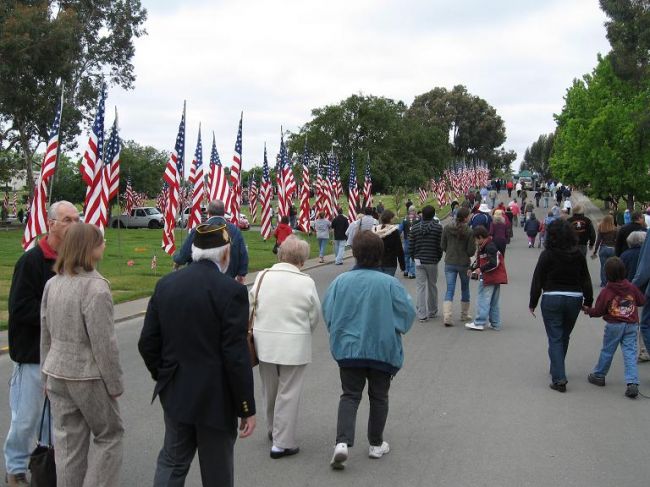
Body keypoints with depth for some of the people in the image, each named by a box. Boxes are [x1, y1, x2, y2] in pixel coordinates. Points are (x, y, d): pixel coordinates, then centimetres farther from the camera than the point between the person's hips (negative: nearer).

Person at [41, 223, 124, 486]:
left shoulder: (52, 284, 3)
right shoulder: (95, 287, -19)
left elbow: (46, 336, 10)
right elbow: (104, 343, -17)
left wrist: (47, 375, 19)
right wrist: (115, 384, -8)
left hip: (57, 373, 6)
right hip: (88, 377, -6)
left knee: (68, 442, 13)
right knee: (109, 435, 11)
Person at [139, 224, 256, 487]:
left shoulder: (165, 284, 0)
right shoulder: (231, 290, -17)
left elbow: (147, 343, 3)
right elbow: (236, 356, -19)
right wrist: (247, 408, -10)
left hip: (175, 394, 5)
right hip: (216, 398, -5)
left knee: (171, 463, 18)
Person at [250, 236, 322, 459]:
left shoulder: (262, 276, -4)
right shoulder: (306, 282, -12)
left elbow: (250, 308, 4)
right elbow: (315, 317, -3)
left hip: (264, 342, 4)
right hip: (295, 346, -4)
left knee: (269, 390, 21)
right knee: (288, 394, 5)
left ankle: (273, 430, 40)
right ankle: (282, 443, 9)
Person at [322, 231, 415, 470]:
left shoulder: (341, 281, -9)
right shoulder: (389, 283, -14)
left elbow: (327, 312, 0)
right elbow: (408, 313, -8)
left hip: (348, 348, 1)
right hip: (382, 349, -1)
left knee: (350, 395, 9)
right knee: (379, 397, 15)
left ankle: (342, 442, -8)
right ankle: (376, 444, 25)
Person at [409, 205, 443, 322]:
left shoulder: (414, 228, -1)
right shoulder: (438, 227, -6)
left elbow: (410, 247, 0)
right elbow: (441, 246, -7)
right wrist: (438, 258, 10)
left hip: (419, 261, 1)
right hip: (432, 261, -1)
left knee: (420, 287, 3)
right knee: (432, 286, 14)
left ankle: (422, 315, -2)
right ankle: (432, 312, 25)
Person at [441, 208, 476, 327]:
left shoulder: (447, 229, -5)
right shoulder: (469, 232, -14)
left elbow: (442, 246, 1)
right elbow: (471, 251, -12)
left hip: (449, 263, 2)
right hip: (464, 264, -2)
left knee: (449, 290, 1)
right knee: (465, 289, 19)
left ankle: (447, 316, -14)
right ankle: (464, 314, 31)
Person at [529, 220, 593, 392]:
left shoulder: (547, 254, -9)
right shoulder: (578, 255, 2)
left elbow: (537, 280, -7)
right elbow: (586, 280, 6)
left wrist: (533, 303, 1)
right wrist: (588, 302, 15)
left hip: (552, 299, -4)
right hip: (574, 299, 4)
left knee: (555, 339, -1)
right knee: (564, 337, 20)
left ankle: (559, 378, -11)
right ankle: (557, 370, 36)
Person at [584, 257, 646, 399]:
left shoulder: (606, 292, -10)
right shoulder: (631, 288, -1)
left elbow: (598, 311, -5)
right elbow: (642, 301, 12)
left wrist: (587, 310, 14)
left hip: (614, 325, -2)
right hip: (632, 325, 2)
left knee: (607, 351, 13)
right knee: (630, 352, 0)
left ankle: (599, 375, 29)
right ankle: (632, 383, -10)